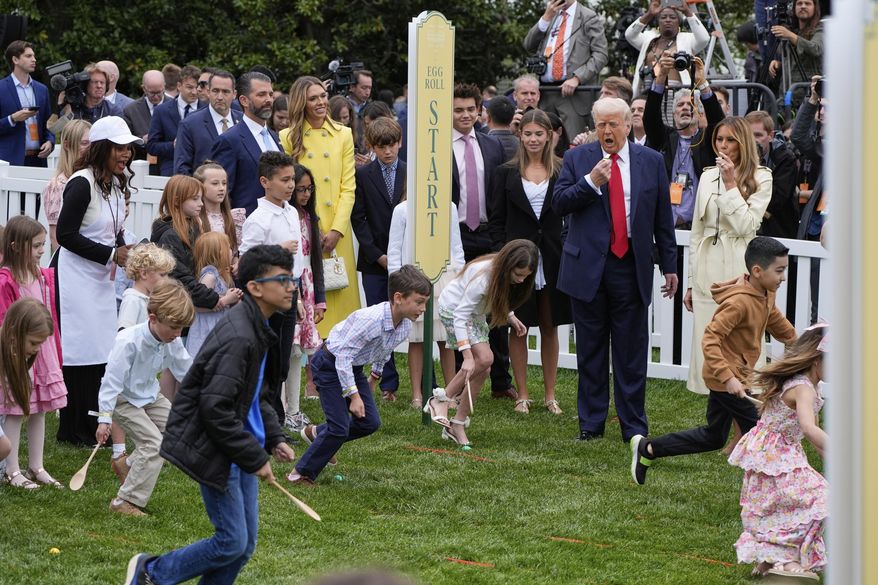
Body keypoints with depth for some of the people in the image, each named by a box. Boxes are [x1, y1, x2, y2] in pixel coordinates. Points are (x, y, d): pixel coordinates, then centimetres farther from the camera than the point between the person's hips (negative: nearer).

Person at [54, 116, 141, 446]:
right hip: (75, 275, -9)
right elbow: (66, 235, -19)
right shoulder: (82, 184, -17)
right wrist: (112, 254, -17)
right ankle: (76, 430, 3)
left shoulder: (116, 183, 11)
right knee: (80, 354, -5)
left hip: (101, 277, 9)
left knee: (101, 353, 9)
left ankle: (95, 427, 17)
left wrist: (125, 253, -2)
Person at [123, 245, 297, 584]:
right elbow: (216, 409, -26)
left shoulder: (258, 329, 10)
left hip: (237, 449, 10)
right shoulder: (237, 337, -23)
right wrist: (255, 458, -21)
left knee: (245, 544, 10)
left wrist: (274, 439, 10)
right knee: (233, 543, -6)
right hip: (215, 451, -10)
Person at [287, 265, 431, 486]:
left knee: (370, 423, 5)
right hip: (330, 365, -8)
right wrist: (354, 395, -29)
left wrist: (375, 375, 25)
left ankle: (317, 434, 28)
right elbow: (343, 355, -31)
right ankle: (300, 474, 2)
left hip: (353, 368, 8)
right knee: (340, 427, -13)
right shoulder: (371, 319, -35)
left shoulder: (406, 325, -10)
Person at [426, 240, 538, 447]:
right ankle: (440, 400, -14)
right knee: (484, 358, -23)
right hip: (453, 310, -8)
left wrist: (511, 317, -4)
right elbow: (461, 315, -35)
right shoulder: (483, 276, -35)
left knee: (483, 369, -4)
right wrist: (467, 356, -40)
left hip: (475, 312, 8)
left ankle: (458, 425, 2)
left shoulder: (506, 276, -12)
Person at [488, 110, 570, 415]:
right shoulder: (506, 173, 3)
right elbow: (497, 221, 4)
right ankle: (522, 395, 11)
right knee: (518, 327, 3)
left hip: (553, 260, 0)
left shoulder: (562, 171, 3)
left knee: (550, 327, 8)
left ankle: (550, 395, 15)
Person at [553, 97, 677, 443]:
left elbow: (663, 217, 9)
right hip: (587, 266, 0)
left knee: (632, 350, 1)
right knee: (591, 349, 7)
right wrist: (591, 181, -18)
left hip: (631, 267, 0)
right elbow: (558, 204, -4)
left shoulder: (651, 161, 6)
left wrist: (669, 265, 8)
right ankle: (591, 423, 15)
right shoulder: (577, 159, 4)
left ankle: (633, 426, 8)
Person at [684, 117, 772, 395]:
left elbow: (745, 225, -11)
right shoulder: (707, 177, 12)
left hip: (739, 274, -4)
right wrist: (691, 282, 14)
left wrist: (730, 184, -11)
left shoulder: (760, 178, 0)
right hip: (708, 275, 5)